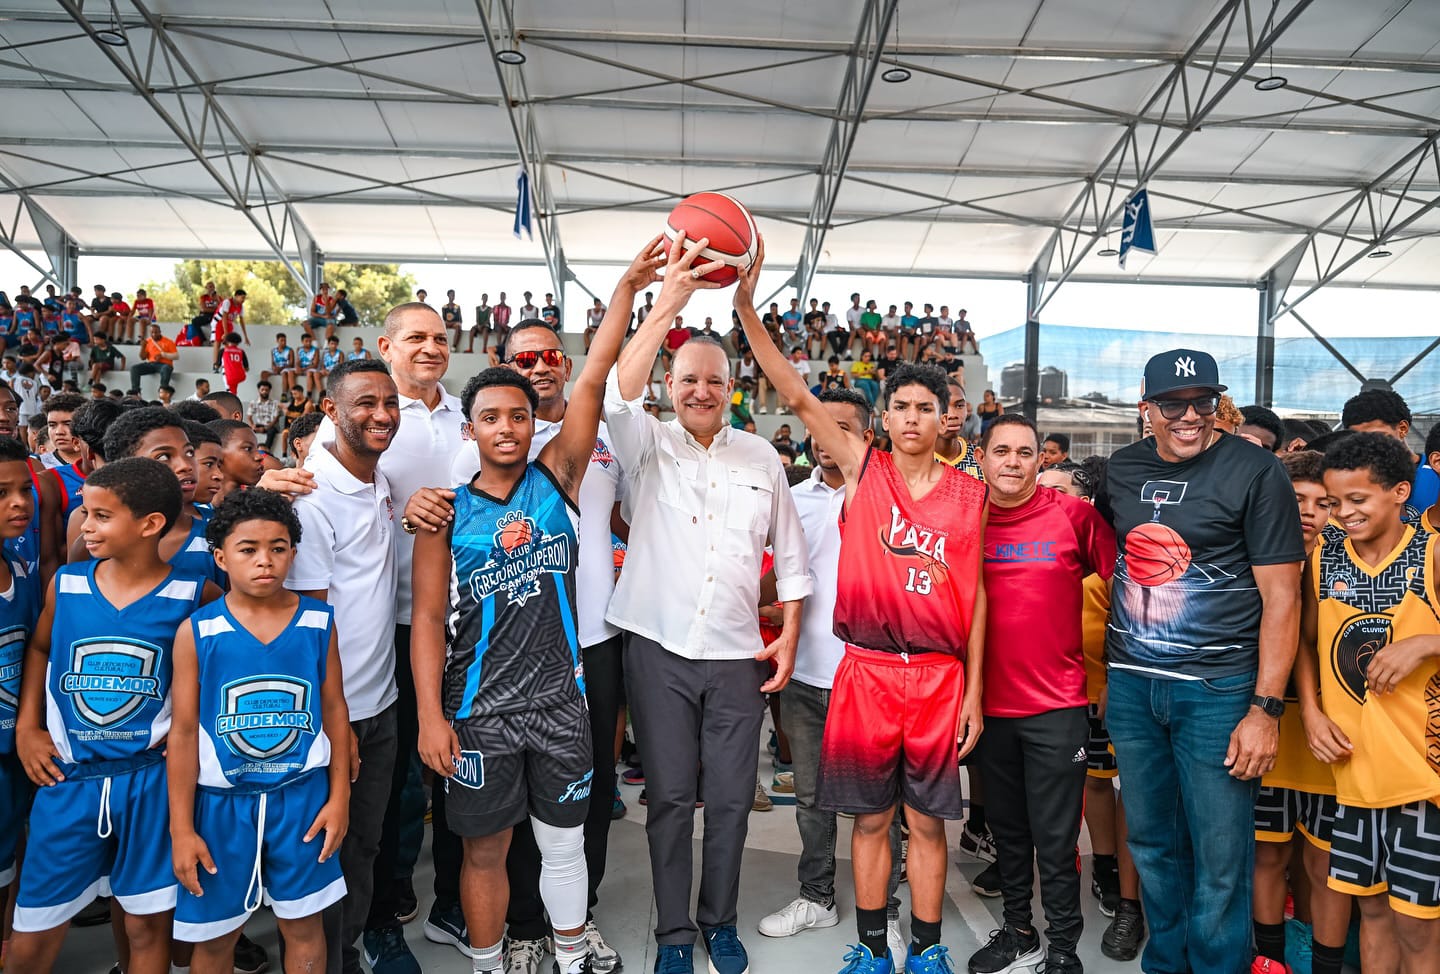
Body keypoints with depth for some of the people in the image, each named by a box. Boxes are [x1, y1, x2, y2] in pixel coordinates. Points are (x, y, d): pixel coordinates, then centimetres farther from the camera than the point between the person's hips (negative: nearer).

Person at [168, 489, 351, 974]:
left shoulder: (318, 622, -4)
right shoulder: (196, 631, -8)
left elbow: (334, 710, 2)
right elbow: (183, 732, -4)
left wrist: (339, 797, 1)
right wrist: (181, 828, -4)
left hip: (302, 794, 1)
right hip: (221, 800, 0)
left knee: (303, 925, 12)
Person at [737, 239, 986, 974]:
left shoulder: (969, 493, 2)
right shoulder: (862, 469, -1)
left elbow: (974, 593, 5)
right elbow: (797, 396, -10)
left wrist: (974, 691, 3)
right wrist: (745, 306, -20)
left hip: (940, 674, 1)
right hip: (866, 669, -1)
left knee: (927, 820, 12)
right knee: (870, 818, 11)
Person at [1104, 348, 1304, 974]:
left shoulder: (1255, 471, -6)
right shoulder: (1122, 468, 8)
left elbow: (1281, 598, -8)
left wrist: (1266, 708, -13)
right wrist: (1106, 670, 11)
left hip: (1217, 688, -4)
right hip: (1130, 683, 5)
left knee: (1220, 856, 2)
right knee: (1150, 840, 15)